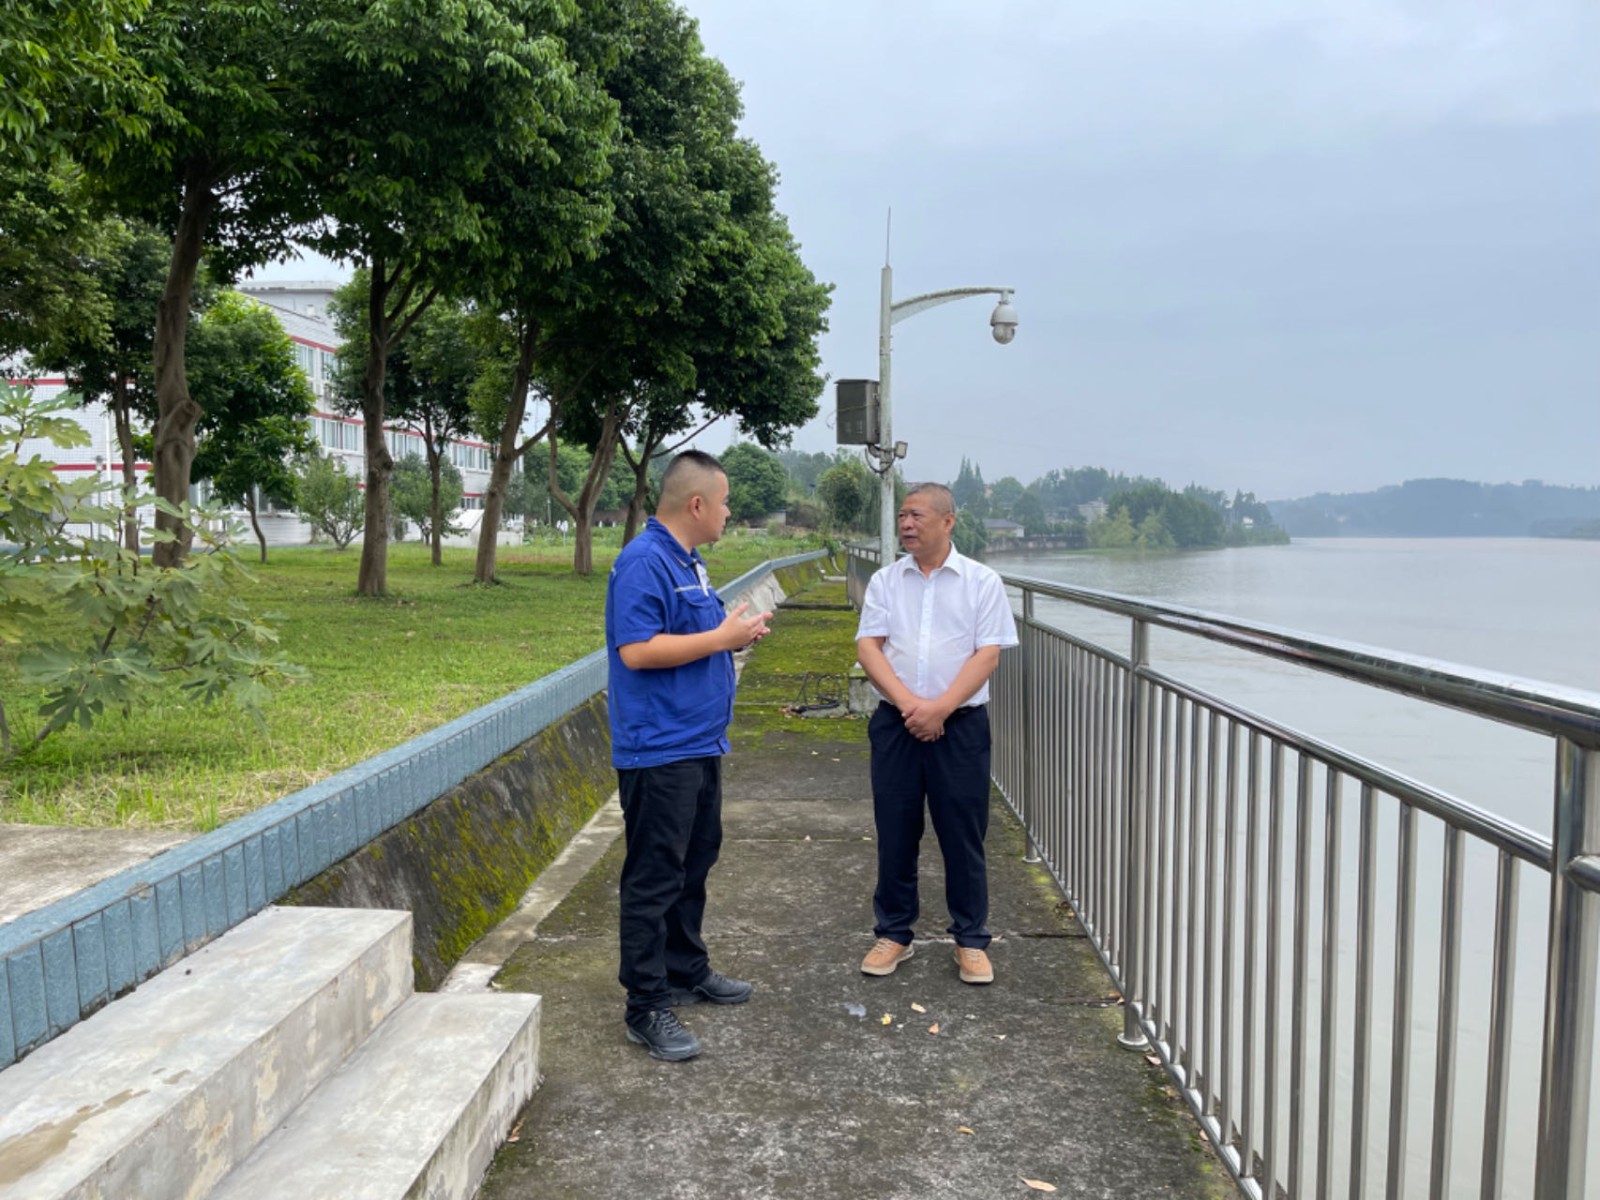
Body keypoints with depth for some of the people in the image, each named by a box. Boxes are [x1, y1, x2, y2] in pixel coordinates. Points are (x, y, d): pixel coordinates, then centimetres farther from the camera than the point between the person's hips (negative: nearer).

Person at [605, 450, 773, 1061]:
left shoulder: (688, 561, 14)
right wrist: (720, 637, -20)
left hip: (700, 744, 10)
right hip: (660, 751, -10)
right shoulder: (644, 563, -17)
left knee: (693, 865, 20)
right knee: (654, 879, -2)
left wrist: (735, 632, 7)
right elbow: (636, 650, -26)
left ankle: (688, 970, 35)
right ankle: (647, 1007, 7)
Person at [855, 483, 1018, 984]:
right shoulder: (885, 580, 7)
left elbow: (988, 654, -6)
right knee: (895, 834, 8)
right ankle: (894, 934, 23)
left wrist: (940, 707, -17)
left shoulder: (982, 582, 1)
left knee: (963, 835, 5)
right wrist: (909, 703, -15)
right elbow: (868, 647, -1)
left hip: (961, 724, -2)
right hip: (896, 723, 2)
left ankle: (971, 940, 19)